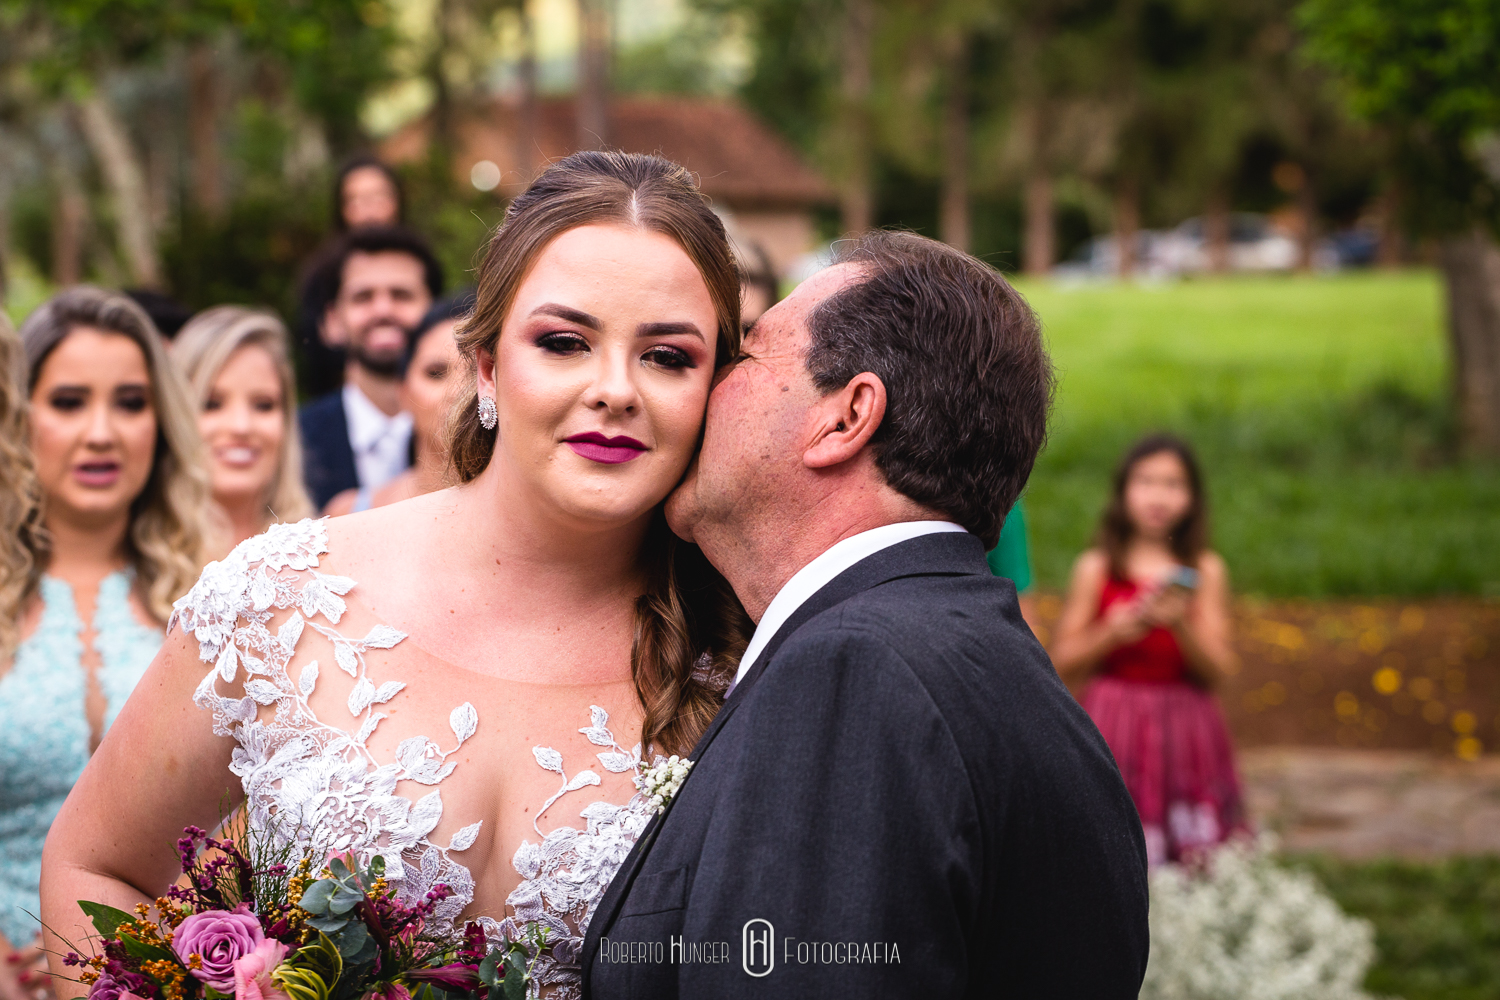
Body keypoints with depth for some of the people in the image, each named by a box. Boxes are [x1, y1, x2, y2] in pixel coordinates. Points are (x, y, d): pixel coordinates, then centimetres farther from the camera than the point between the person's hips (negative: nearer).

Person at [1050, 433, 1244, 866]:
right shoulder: (1096, 568, 2)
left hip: (1183, 730, 1)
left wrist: (1180, 623, -16)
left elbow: (1219, 668, 0)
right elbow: (1063, 662, 4)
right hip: (1113, 732, -1)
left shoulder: (1206, 570, 4)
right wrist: (1112, 632, -12)